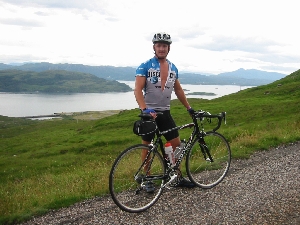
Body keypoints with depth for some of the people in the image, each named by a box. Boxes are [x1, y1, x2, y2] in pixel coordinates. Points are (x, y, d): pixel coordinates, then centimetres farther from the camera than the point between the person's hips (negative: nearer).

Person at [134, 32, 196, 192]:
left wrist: (189, 108, 15)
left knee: (176, 144, 6)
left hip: (165, 112, 5)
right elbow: (138, 90, -18)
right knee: (147, 146, 4)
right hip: (149, 113, -5)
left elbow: (178, 90, 17)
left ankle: (178, 178, 19)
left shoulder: (173, 68, 8)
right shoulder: (145, 66, -9)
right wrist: (145, 109, -32)